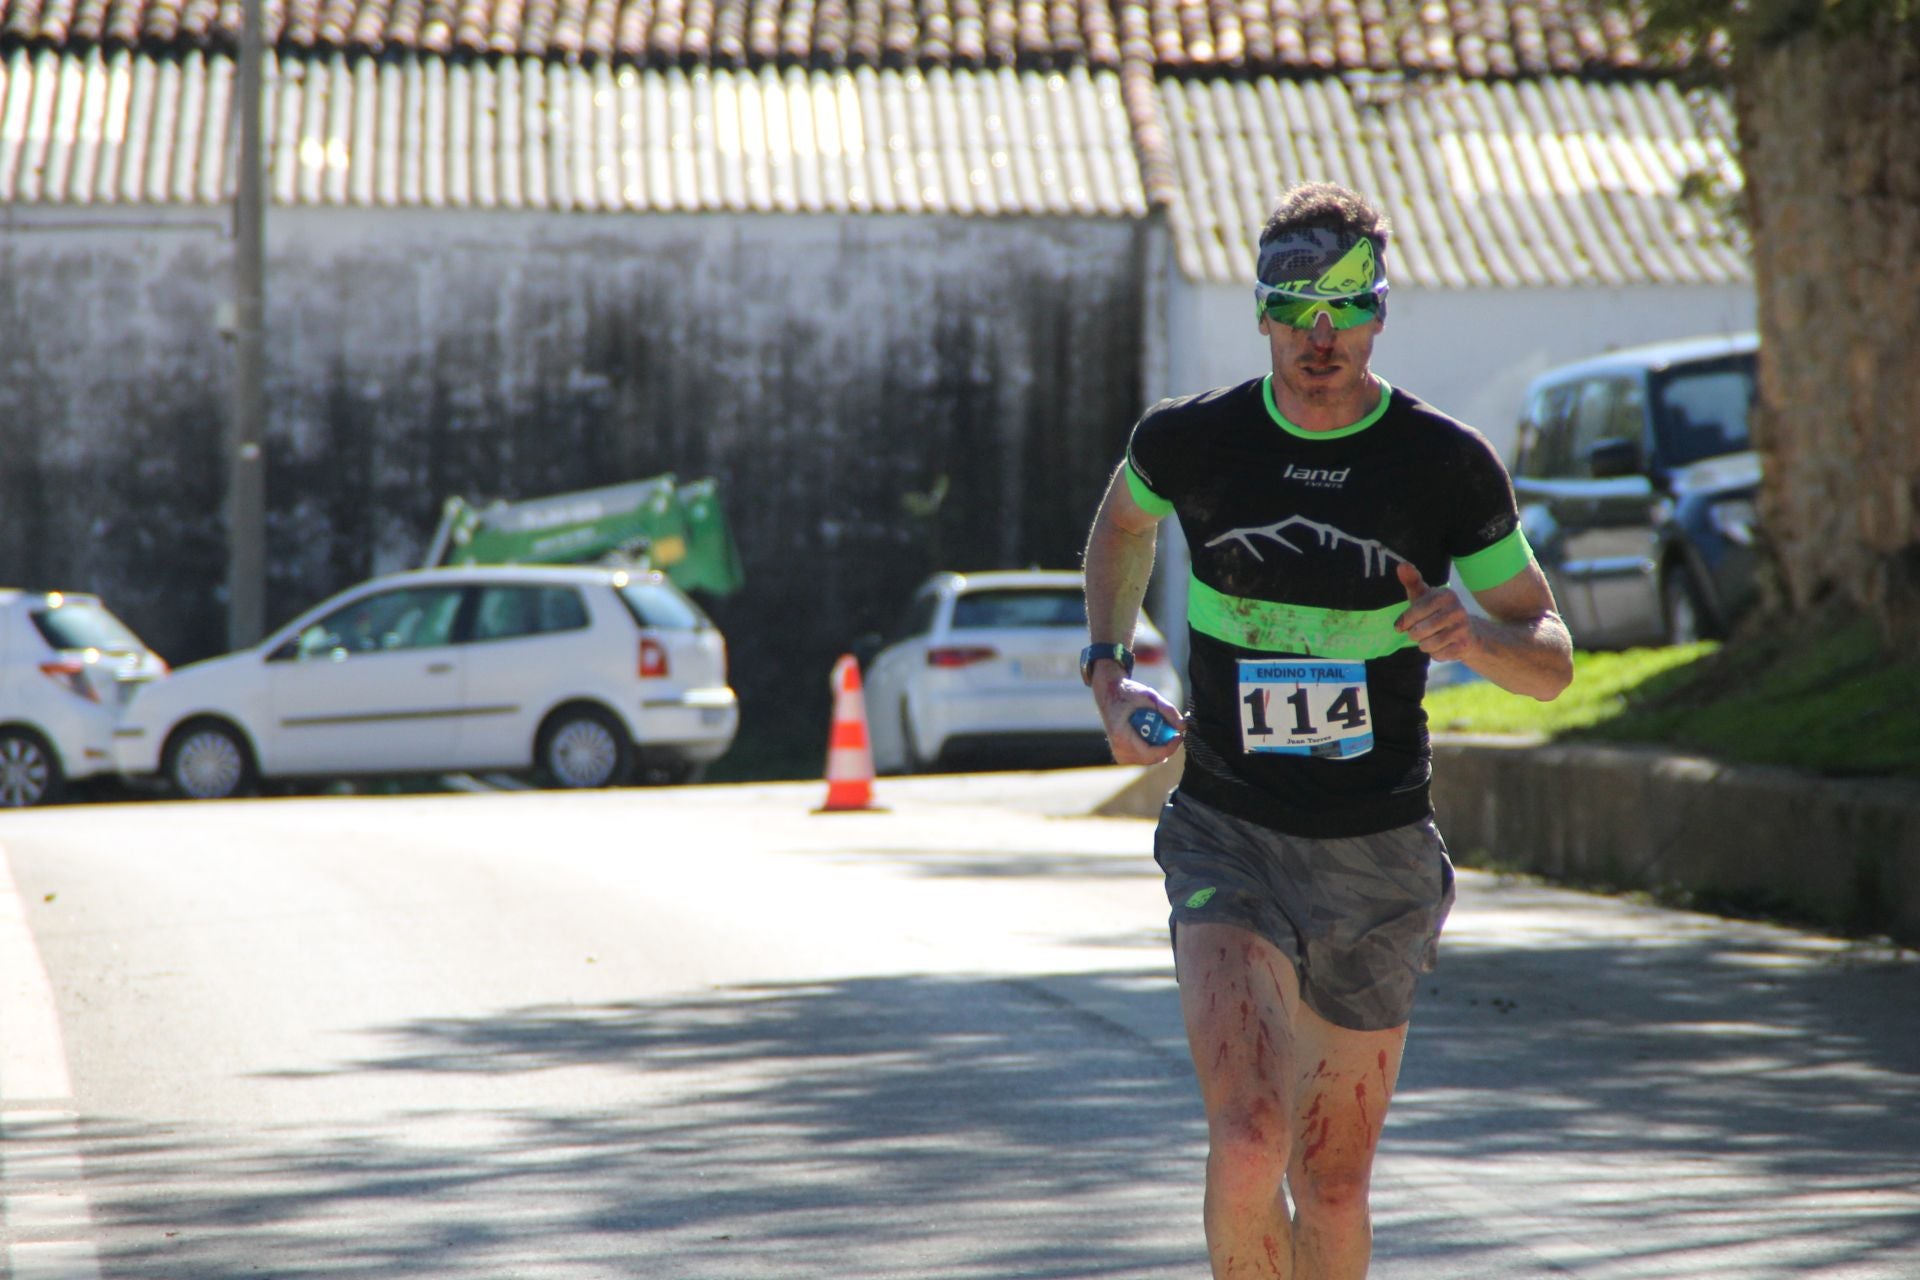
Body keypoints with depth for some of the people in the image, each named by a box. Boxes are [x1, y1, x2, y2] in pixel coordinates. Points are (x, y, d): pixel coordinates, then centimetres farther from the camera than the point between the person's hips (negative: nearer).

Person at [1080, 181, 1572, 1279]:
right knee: (1248, 1144, -21)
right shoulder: (1190, 442, -3)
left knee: (1334, 1186, 10)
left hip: (1379, 856, 1)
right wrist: (1110, 672, 9)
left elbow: (1552, 663, 2)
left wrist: (1475, 637, -20)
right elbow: (1123, 525, 22)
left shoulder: (1448, 465, -5)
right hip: (1229, 838, -1)